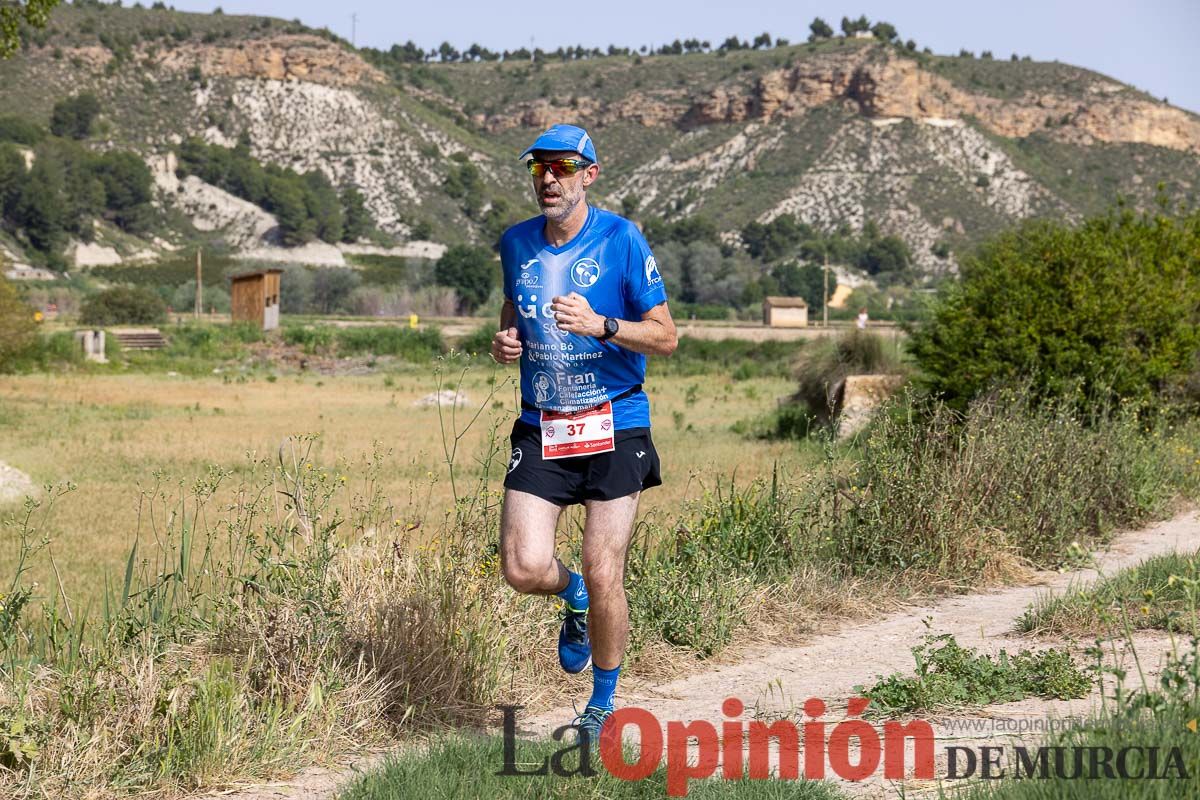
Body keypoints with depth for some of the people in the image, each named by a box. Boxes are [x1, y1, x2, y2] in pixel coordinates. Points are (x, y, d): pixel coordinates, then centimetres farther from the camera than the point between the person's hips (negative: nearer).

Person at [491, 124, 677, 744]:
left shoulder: (622, 240, -8)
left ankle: (603, 702, 17)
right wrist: (504, 341, 1)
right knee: (524, 569, -11)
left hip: (614, 425, -3)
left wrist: (600, 325, -22)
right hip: (540, 428, 3)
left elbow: (665, 337, -6)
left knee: (603, 575, -6)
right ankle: (573, 597, 26)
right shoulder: (516, 243, 6)